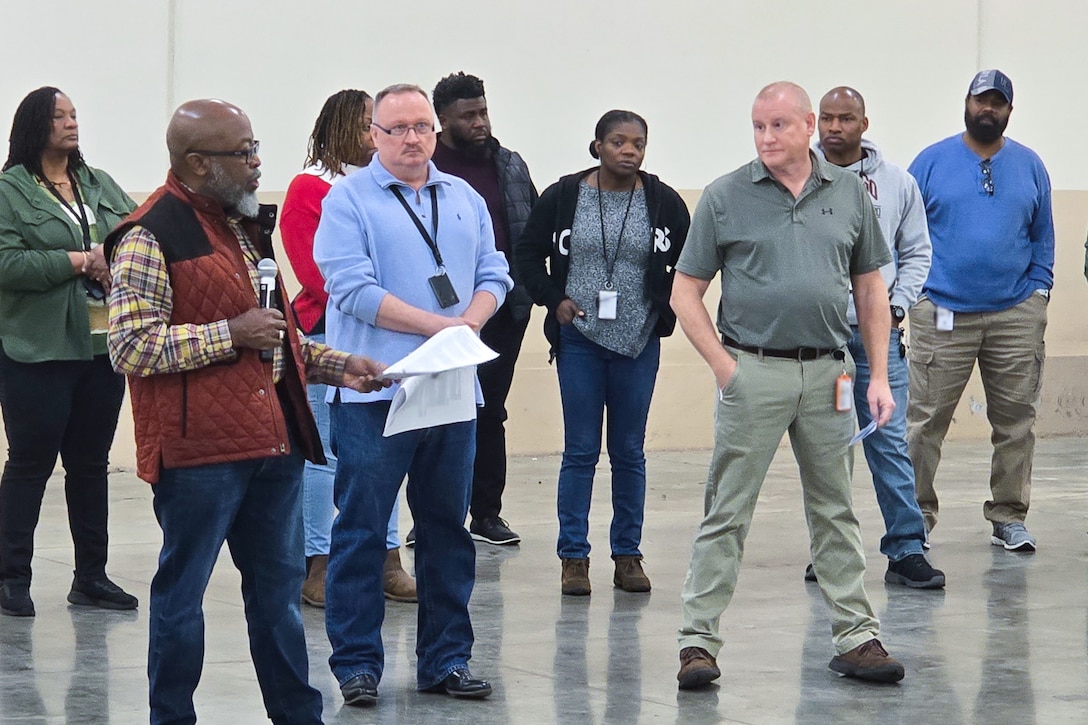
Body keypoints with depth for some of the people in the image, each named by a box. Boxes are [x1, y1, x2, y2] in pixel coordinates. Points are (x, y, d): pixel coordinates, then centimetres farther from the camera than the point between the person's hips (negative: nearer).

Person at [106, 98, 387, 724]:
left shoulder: (247, 223, 17)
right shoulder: (151, 236, -11)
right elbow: (130, 345, -18)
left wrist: (336, 366, 15)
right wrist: (230, 333, -19)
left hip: (275, 438, 8)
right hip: (199, 449, -8)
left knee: (279, 583, 14)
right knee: (182, 590, 2)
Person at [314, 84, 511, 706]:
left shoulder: (464, 199, 15)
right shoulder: (349, 201, -2)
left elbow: (492, 275, 12)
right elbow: (354, 289, -12)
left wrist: (470, 321, -9)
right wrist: (437, 325, -15)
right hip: (374, 394, -5)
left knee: (447, 530, 10)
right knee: (362, 531, -2)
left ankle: (445, 660, 19)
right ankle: (357, 664, 5)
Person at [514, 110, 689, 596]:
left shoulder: (664, 203, 0)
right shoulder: (563, 197, -2)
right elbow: (528, 254, 7)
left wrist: (663, 307, 1)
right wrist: (553, 300, -4)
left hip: (639, 343, 1)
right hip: (579, 341, -1)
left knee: (629, 452, 8)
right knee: (580, 451, 1)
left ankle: (628, 555, 16)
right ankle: (574, 557, 7)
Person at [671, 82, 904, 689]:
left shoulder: (849, 193, 8)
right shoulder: (726, 197, 0)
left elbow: (871, 287, 13)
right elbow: (686, 291, 2)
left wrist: (879, 376, 6)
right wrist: (724, 366, -7)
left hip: (829, 372, 3)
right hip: (754, 371, -3)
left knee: (836, 511, 10)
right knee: (728, 512, -2)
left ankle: (857, 637, 17)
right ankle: (699, 640, 2)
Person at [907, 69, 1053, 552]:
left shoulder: (1030, 167, 12)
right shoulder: (932, 162, 5)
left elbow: (1042, 236, 15)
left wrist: (1039, 288, 3)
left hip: (1016, 314, 2)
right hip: (942, 315, -2)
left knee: (1015, 422, 5)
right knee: (924, 421, -4)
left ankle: (1009, 518, 14)